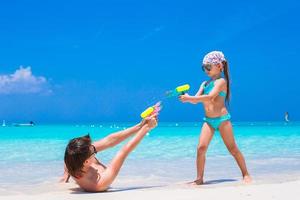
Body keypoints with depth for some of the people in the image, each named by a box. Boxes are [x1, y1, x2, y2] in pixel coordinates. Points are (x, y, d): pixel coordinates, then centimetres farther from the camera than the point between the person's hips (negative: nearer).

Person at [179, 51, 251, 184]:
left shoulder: (221, 81, -8)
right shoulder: (205, 84, 15)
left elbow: (210, 97, -23)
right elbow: (196, 100, 9)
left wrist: (189, 98, -24)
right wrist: (187, 97, -11)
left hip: (222, 119, -6)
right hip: (208, 120, 6)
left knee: (232, 148, 2)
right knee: (201, 147, -9)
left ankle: (246, 174, 15)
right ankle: (199, 178, -4)